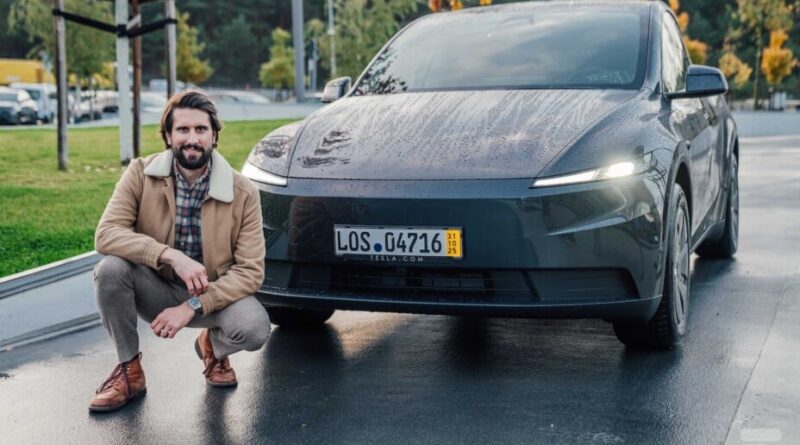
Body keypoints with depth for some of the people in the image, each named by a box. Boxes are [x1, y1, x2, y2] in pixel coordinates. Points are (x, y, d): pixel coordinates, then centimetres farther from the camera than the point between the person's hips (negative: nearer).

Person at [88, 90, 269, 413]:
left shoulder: (243, 193, -14)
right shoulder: (141, 174, -11)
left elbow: (250, 271, -15)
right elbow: (105, 234, -22)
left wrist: (193, 306, -26)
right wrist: (170, 256, -35)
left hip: (212, 293, -1)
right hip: (156, 289, 1)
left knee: (255, 329, -31)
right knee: (110, 268, -30)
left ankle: (213, 346, 9)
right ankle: (129, 370, -7)